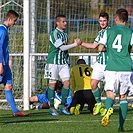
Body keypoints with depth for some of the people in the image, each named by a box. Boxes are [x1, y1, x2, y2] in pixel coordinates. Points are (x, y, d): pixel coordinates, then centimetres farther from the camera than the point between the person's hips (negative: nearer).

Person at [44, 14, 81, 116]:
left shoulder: (65, 34, 14)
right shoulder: (54, 34, -11)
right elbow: (62, 47, -17)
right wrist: (76, 44, -14)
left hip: (64, 62, 7)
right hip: (54, 61, -7)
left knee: (67, 82, -3)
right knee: (52, 83, -1)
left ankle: (63, 105, 7)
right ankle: (52, 107, 4)